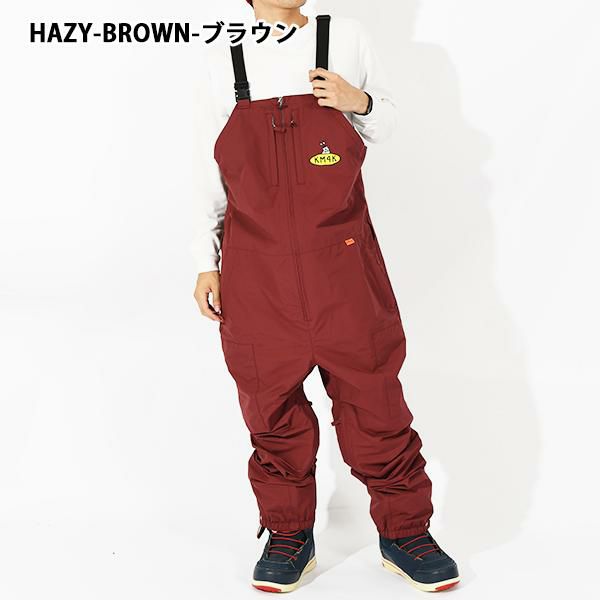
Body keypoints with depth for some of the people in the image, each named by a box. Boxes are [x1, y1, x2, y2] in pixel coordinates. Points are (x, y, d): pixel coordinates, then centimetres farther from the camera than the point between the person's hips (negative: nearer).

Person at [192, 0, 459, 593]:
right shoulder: (227, 68, 7)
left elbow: (386, 121, 14)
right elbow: (220, 173, 13)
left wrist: (359, 102, -8)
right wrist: (207, 261, 11)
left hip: (341, 268, -1)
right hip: (256, 276, 1)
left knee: (374, 401, 3)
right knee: (272, 410, 8)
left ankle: (404, 532, 22)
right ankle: (288, 534, 27)